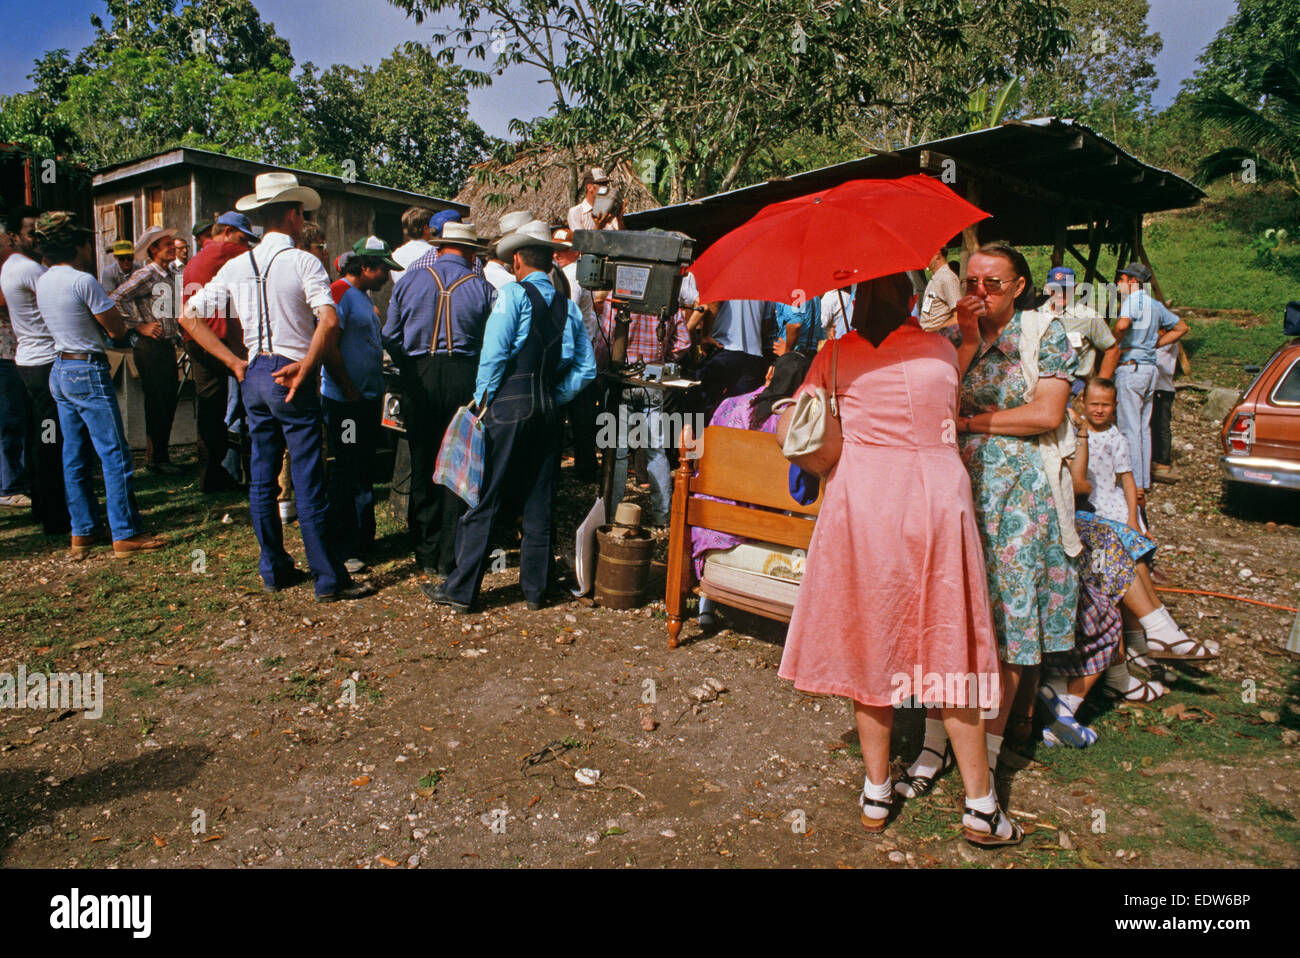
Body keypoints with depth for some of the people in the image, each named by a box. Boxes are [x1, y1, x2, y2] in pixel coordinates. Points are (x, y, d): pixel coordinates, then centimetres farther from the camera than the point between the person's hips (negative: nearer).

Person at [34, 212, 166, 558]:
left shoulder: (43, 281, 10)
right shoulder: (83, 281, -15)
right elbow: (118, 329, -11)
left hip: (60, 370, 9)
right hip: (89, 373, -9)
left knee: (75, 458, 12)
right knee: (115, 456, -5)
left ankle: (83, 530, 19)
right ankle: (126, 534, -3)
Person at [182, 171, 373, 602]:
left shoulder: (236, 266, 8)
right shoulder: (303, 262, -9)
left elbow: (190, 315, 11)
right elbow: (329, 322, -23)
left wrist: (234, 362, 9)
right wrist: (305, 368, -13)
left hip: (254, 374, 6)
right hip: (291, 378, -6)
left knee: (262, 477, 13)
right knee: (308, 481, -4)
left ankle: (273, 569, 23)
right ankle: (328, 578, 2)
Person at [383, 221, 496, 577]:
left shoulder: (409, 280, 5)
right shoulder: (482, 288, 0)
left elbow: (390, 338, 7)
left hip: (418, 378, 2)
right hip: (463, 378, -2)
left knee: (423, 465, 9)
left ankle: (427, 556, 17)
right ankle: (450, 557, 8)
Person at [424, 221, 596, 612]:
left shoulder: (513, 294, -4)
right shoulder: (568, 306, 12)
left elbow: (494, 352, -11)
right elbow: (586, 367, 10)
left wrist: (482, 398, -1)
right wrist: (556, 397, 12)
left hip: (510, 403, -5)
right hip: (549, 407, 5)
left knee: (486, 499, 0)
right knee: (539, 501, 11)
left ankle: (461, 589, 6)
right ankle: (535, 588, 18)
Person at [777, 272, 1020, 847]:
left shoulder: (836, 356, 2)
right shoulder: (942, 350, 6)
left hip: (860, 502, 0)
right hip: (936, 500, 1)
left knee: (870, 642, 11)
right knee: (950, 645, 8)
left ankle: (876, 794, 22)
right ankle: (981, 809, 17)